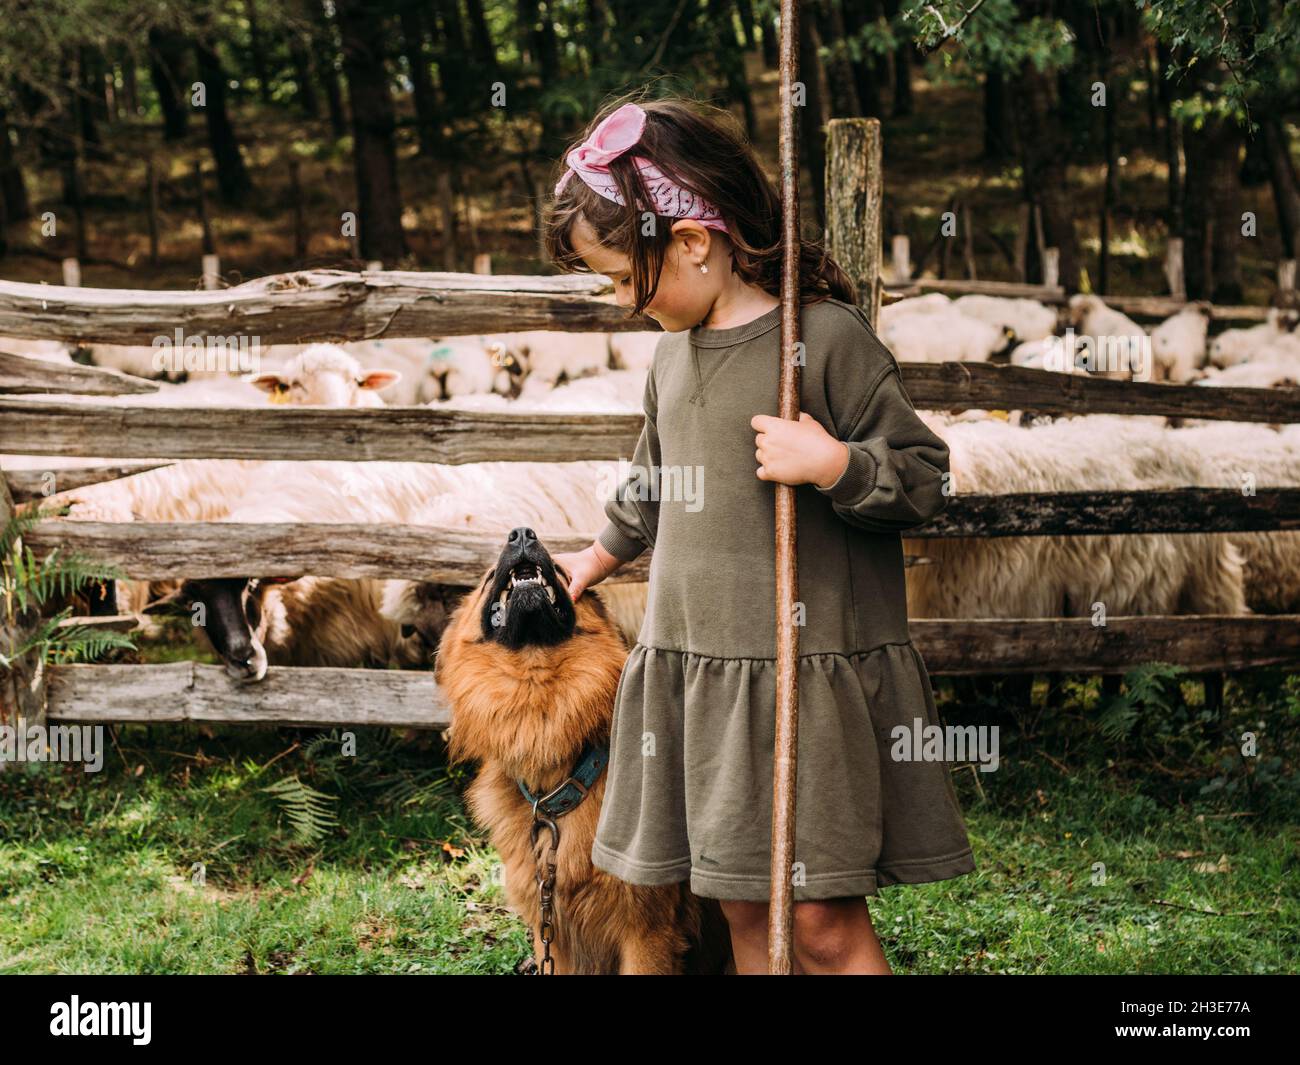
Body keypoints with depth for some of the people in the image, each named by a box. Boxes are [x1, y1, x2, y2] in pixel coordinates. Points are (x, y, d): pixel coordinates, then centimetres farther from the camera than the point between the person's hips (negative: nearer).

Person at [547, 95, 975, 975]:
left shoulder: (827, 336, -12)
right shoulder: (676, 350, 10)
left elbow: (925, 477, -9)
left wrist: (832, 464, -24)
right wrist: (603, 555, 43)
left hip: (811, 673, -6)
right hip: (694, 666, 7)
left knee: (823, 920, -3)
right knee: (743, 910, 11)